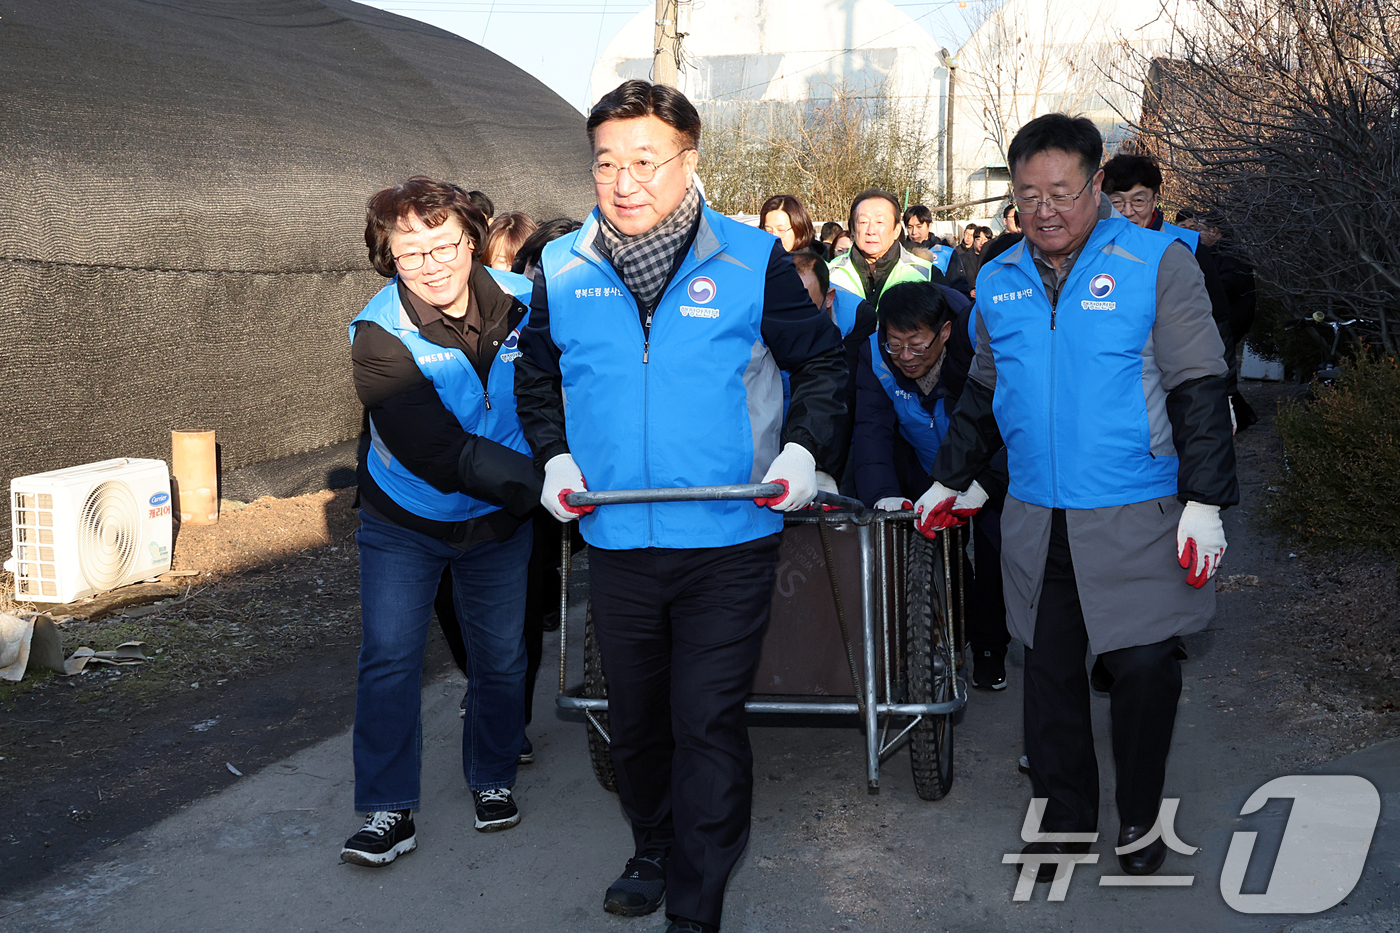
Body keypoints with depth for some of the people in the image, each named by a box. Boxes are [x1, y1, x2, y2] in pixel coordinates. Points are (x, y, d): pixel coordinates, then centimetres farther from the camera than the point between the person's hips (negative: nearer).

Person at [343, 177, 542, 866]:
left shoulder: (517, 306, -13)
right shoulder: (381, 337, -23)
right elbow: (439, 455, -31)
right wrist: (540, 484, -36)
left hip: (498, 522, 3)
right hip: (404, 522, -2)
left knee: (501, 657, 11)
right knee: (389, 659, -4)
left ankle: (493, 780, 32)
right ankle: (389, 809, 10)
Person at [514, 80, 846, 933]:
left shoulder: (752, 260, -6)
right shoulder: (564, 271, 3)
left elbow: (822, 361, 4)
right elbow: (537, 378, 18)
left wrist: (802, 450, -10)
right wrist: (555, 457, 3)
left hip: (728, 542, -3)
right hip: (616, 542, 4)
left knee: (709, 723, -2)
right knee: (635, 719, 19)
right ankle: (655, 853, 42)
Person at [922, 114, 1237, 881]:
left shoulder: (1157, 264, -5)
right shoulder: (998, 281, 9)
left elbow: (1199, 388, -6)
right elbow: (982, 393, 21)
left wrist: (1204, 502, -10)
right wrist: (951, 481, 22)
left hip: (1138, 522, -4)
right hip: (1035, 522, 4)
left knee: (1144, 671, 0)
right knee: (1049, 674, 10)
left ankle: (1139, 818, 24)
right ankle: (1063, 818, 27)